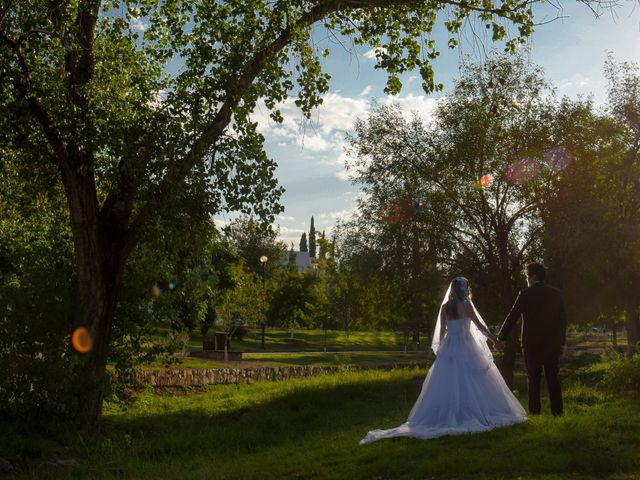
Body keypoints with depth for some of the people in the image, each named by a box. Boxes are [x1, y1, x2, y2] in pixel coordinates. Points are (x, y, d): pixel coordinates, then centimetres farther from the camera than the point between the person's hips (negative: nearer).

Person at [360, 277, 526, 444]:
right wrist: (495, 340, 4)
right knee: (471, 383, 3)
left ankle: (443, 416, 3)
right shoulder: (466, 305, -7)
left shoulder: (444, 307, 3)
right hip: (466, 348, -4)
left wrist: (441, 348, 18)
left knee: (446, 383, 5)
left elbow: (442, 330, 7)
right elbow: (480, 326, -5)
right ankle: (476, 412, 3)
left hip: (448, 348, 4)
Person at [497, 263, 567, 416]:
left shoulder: (526, 294, -6)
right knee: (553, 378, 9)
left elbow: (512, 317, -5)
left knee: (533, 380, 4)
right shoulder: (556, 294, 5)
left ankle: (535, 412, 2)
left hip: (532, 344, -3)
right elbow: (563, 319, 8)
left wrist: (501, 338, 2)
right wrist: (561, 341, 16)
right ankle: (557, 411, 9)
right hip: (553, 343, 3)